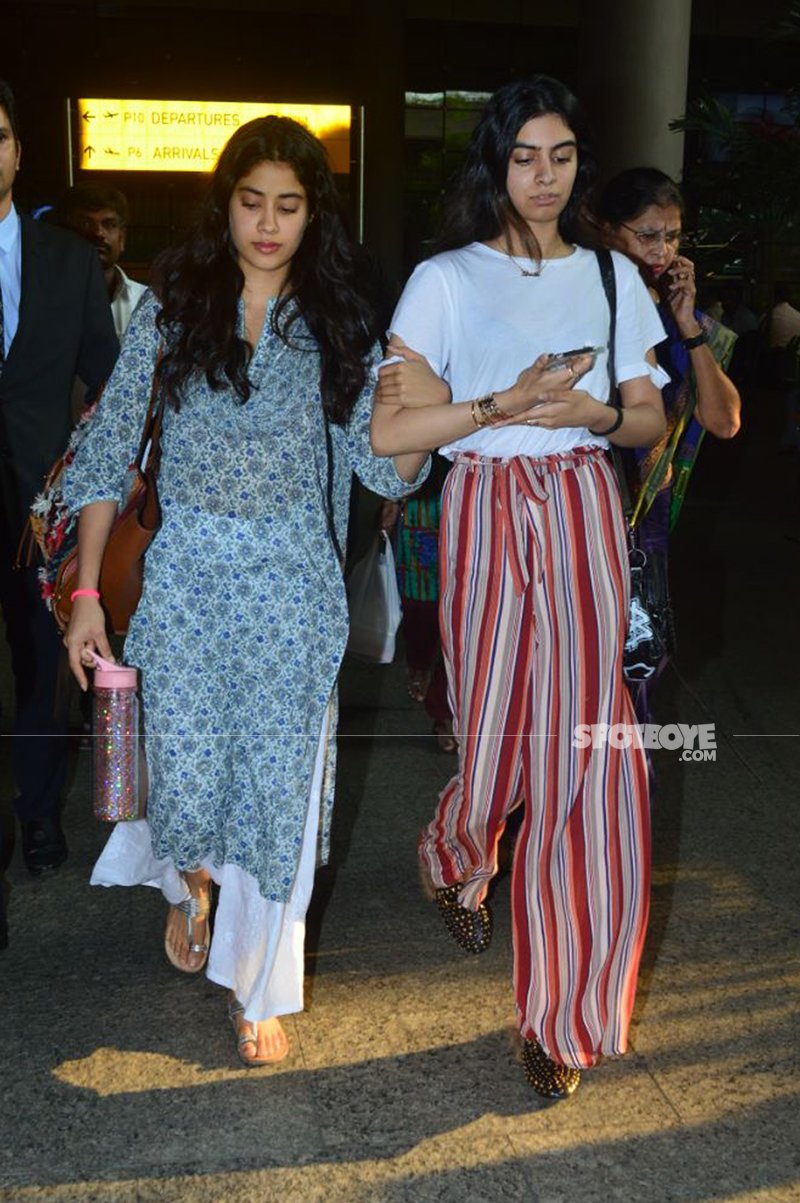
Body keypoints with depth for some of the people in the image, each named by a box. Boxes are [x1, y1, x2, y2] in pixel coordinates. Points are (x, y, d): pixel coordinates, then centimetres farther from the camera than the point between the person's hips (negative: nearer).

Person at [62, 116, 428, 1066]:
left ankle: (256, 986, 25)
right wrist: (86, 593, -4)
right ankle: (188, 881, 41)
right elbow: (107, 452, 0)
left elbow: (384, 473, 1)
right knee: (185, 777, 2)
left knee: (279, 783, 3)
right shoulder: (173, 307, 1)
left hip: (293, 580, 1)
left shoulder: (338, 324, 4)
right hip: (186, 571, 0)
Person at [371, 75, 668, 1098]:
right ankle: (454, 857, 45)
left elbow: (652, 420, 14)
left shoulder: (611, 276, 11)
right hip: (487, 516, -1)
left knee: (579, 738, -4)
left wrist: (595, 412, -7)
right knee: (498, 733, 6)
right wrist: (509, 402, -15)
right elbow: (389, 430, -5)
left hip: (585, 515, 2)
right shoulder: (447, 280, 3)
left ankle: (559, 1011, 9)